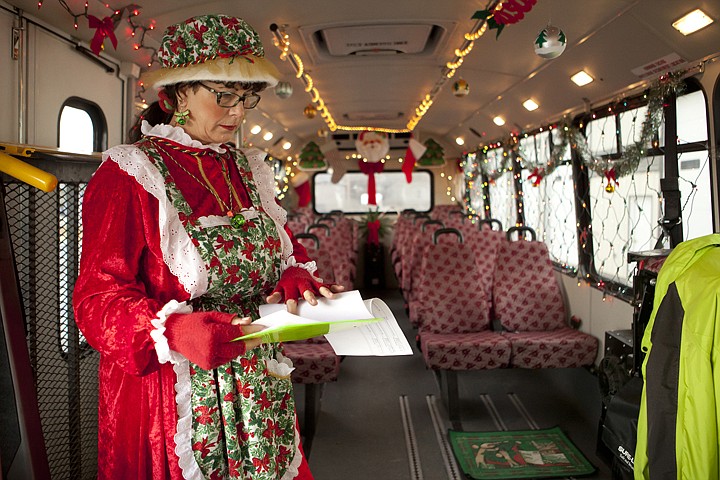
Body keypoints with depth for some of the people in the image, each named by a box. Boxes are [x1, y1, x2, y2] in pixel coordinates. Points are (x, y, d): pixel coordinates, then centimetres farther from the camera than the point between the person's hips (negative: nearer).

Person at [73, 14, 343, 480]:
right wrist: (175, 331, -32)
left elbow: (284, 249, 15)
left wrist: (297, 278, -9)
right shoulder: (131, 174, -10)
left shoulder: (249, 170, 9)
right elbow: (99, 298, -13)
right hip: (173, 400, -5)